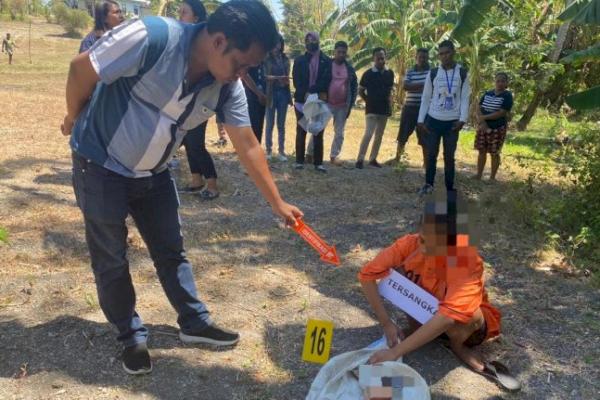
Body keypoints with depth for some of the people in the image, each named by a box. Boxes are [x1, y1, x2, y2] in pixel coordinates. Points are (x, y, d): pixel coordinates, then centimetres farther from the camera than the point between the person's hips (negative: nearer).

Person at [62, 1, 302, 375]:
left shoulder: (228, 87, -12)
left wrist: (277, 202, -2)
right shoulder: (152, 37, -31)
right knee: (112, 260, 6)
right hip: (101, 166, -5)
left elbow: (248, 145, -5)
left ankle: (195, 322, 30)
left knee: (172, 250, 13)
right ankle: (132, 336, 25)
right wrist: (74, 119, -3)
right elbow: (82, 69, -20)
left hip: (153, 173, 5)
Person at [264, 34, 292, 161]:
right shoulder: (266, 59, -3)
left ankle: (281, 150, 10)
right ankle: (269, 150, 10)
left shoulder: (285, 59, 9)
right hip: (271, 93, -3)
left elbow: (287, 76, 9)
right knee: (270, 124, 2)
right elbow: (263, 76, -9)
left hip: (283, 92, 3)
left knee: (281, 124, 7)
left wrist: (286, 80, -11)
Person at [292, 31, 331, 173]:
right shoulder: (299, 60, 9)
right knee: (301, 132, 4)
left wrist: (311, 91, -18)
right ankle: (299, 161, 9)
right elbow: (296, 80, -1)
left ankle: (318, 162, 5)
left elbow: (326, 80, -5)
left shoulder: (326, 61, 7)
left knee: (318, 132, 2)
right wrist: (305, 94, -17)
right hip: (302, 101, 0)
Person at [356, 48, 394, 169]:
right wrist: (368, 101, -2)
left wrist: (389, 104, 7)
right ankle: (360, 159, -9)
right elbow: (360, 91, 1)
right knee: (368, 134, -14)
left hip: (385, 109, 5)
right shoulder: (368, 73, -7)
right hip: (372, 109, -5)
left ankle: (373, 159, 20)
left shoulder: (389, 73, 4)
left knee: (379, 135, 10)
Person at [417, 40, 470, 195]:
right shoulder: (433, 73, 2)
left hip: (452, 122, 0)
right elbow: (426, 98, 4)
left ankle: (450, 188, 16)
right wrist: (421, 120, -2)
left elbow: (465, 98, 0)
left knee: (449, 156, 7)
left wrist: (463, 119, -11)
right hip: (433, 120, 1)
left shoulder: (462, 73, 1)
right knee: (431, 154, 6)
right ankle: (428, 184, 20)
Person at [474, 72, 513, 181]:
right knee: (482, 151, 9)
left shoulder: (507, 96, -7)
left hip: (498, 129, -5)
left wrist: (484, 117, -13)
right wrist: (482, 122, -13)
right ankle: (479, 175, 19)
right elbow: (479, 109, 3)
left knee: (495, 153, 2)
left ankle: (492, 177, 12)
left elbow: (501, 113, -16)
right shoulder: (487, 94, 8)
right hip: (483, 127, 5)